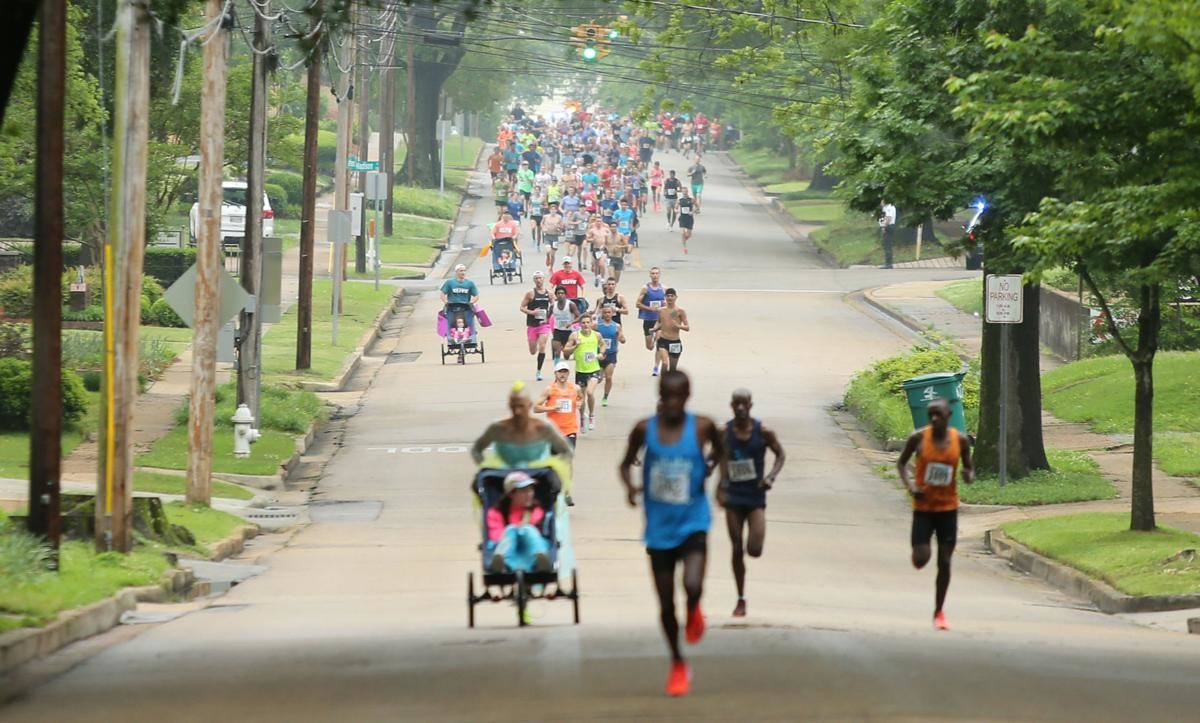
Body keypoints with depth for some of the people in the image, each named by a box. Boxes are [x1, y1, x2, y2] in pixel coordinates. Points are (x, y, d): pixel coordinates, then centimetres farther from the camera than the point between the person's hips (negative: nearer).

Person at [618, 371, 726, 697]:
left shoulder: (701, 427, -7)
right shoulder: (645, 429, -5)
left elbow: (719, 450, 14)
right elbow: (627, 463, 8)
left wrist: (717, 468, -5)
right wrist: (629, 485, -11)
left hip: (692, 523, -2)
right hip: (659, 527, 2)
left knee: (692, 585, -25)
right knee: (666, 604, 7)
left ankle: (694, 611, 13)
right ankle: (677, 665, 28)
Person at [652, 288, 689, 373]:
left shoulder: (680, 311, -3)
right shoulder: (661, 311, 4)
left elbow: (687, 328, -4)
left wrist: (678, 326, -23)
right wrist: (655, 329, -1)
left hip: (675, 343, 0)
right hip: (663, 341, 0)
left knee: (672, 369, 11)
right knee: (665, 363, -23)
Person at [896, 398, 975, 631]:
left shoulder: (960, 440, -4)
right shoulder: (918, 438, -8)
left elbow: (969, 467, 10)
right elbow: (901, 463, 5)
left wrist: (969, 476, -15)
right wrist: (910, 485, -13)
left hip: (948, 508, 1)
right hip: (923, 507, -1)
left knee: (944, 562, 2)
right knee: (920, 560, -10)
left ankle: (939, 612, 17)